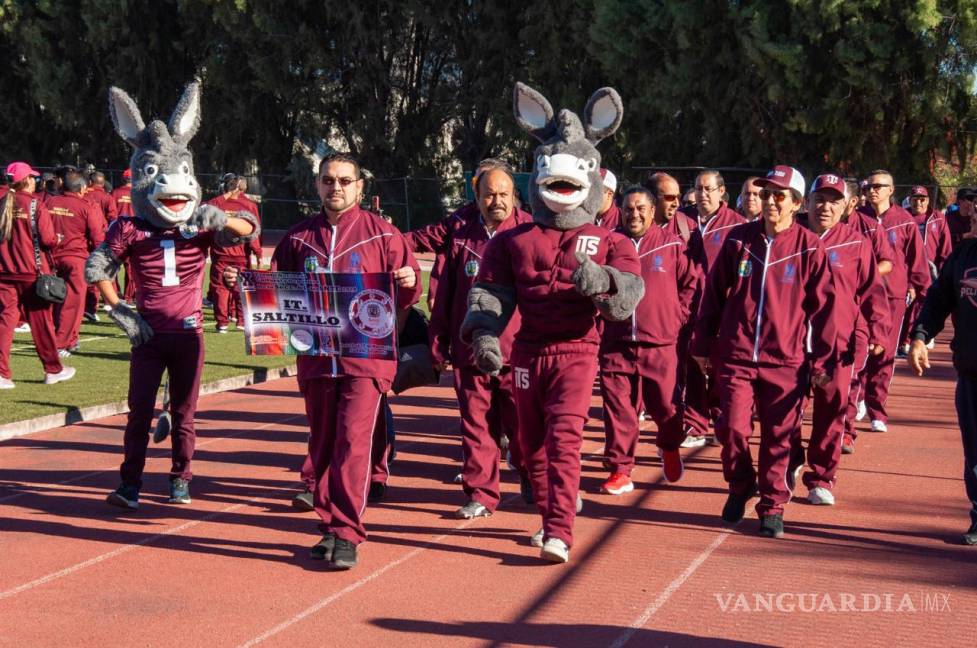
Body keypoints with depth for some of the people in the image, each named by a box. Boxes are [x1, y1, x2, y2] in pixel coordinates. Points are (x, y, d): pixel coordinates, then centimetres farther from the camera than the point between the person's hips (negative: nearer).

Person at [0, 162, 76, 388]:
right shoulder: (36, 206, -10)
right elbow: (48, 240, -13)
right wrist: (56, 240, 7)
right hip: (32, 272, -4)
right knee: (41, 321, 7)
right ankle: (53, 370, 20)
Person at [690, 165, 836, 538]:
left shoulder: (810, 246, -2)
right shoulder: (739, 239, 4)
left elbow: (822, 306, 1)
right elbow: (714, 294, 10)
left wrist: (821, 360, 0)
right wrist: (702, 345, 10)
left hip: (786, 360, -1)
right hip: (735, 355, 1)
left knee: (779, 437, 5)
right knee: (733, 428, -3)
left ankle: (772, 507, 20)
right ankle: (740, 487, 24)